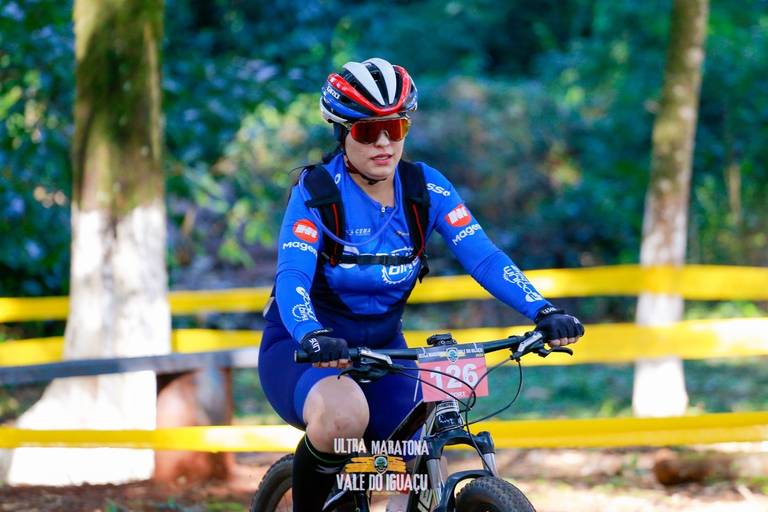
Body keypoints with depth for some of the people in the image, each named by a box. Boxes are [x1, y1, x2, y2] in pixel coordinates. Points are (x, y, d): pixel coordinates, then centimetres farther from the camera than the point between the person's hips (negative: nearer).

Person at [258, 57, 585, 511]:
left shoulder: (424, 187, -7)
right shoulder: (317, 191, -17)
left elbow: (484, 256, -16)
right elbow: (292, 276, -29)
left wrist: (544, 312, -33)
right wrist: (313, 338, -50)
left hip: (382, 350, 4)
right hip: (304, 350, -4)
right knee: (343, 415, -36)